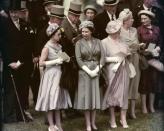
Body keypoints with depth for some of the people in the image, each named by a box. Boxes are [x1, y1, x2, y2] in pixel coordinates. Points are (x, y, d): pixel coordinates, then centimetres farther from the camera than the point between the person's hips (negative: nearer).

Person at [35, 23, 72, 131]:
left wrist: (64, 59, 3)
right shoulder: (47, 47, -12)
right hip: (51, 75, -7)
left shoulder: (59, 46, 8)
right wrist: (55, 61, -18)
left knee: (58, 99, 10)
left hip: (59, 74, 7)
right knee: (51, 100, -1)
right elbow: (41, 63, -16)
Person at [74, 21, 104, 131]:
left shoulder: (98, 42, 6)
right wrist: (88, 71, -15)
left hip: (96, 71, 2)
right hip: (84, 71, -2)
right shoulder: (79, 43, 1)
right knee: (86, 96, -1)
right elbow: (78, 59, -7)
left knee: (95, 95, 4)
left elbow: (102, 57, 0)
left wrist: (97, 70, -12)